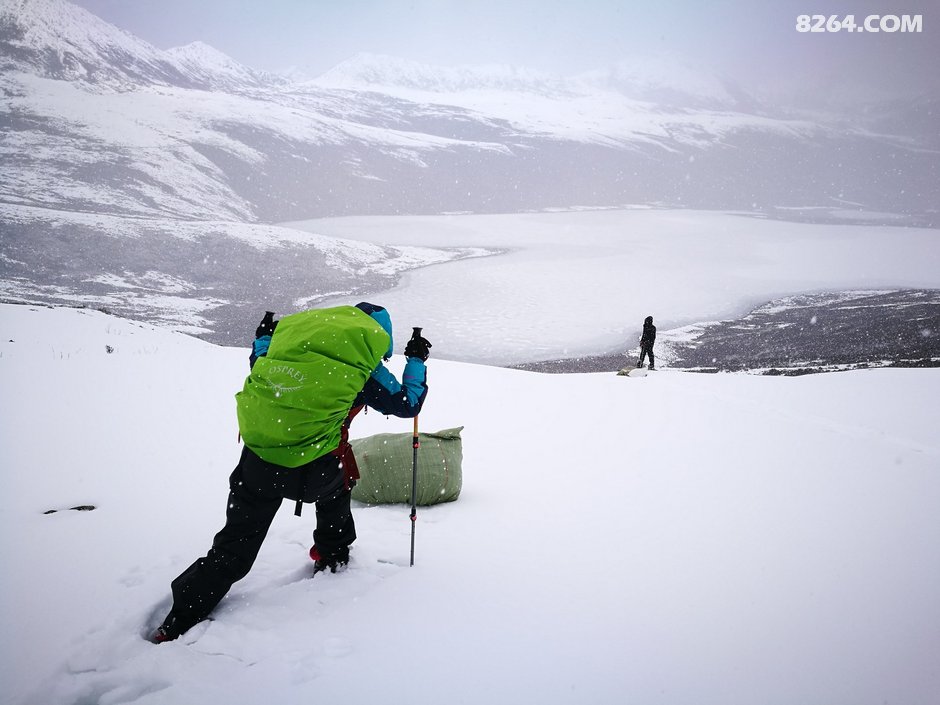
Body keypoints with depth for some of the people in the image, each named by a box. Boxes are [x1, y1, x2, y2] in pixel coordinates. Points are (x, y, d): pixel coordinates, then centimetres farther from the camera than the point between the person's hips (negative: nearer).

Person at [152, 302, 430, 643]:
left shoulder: (294, 327, 11)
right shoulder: (363, 366, 0)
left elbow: (260, 364, 26)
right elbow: (406, 404, 10)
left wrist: (262, 337, 46)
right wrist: (416, 360, 22)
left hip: (257, 461, 3)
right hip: (312, 471, -3)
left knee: (233, 549, 15)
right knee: (338, 478, 34)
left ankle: (179, 622, 13)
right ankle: (332, 554, 43)